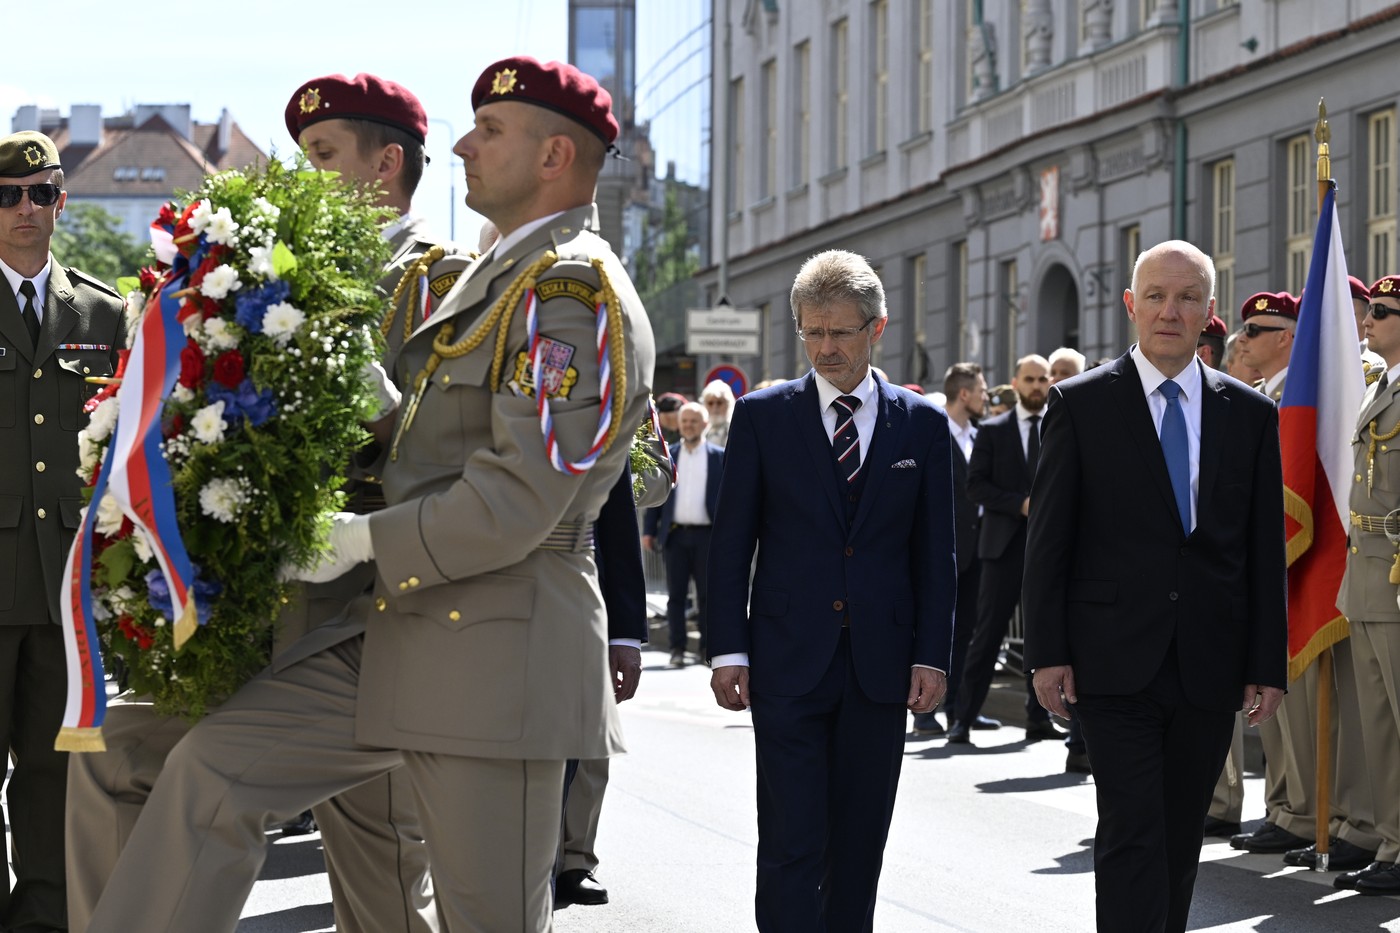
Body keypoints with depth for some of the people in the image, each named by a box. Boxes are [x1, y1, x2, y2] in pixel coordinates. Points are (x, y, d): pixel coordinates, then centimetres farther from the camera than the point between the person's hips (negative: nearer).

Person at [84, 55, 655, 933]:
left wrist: (362, 541, -13)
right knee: (212, 768, 2)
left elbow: (516, 503, -21)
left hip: (497, 653, -9)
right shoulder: (494, 281, 19)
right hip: (393, 636, 9)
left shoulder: (576, 291, -13)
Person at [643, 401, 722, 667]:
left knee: (707, 593, 3)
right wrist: (649, 530, 3)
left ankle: (707, 646, 11)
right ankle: (677, 648, 7)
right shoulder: (667, 455, 8)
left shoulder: (719, 456, 3)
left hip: (706, 534, -1)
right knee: (676, 594, 2)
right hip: (675, 534, 1)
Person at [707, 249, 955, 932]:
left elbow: (935, 552, 7)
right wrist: (728, 648, -4)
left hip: (882, 664, 2)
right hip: (789, 663, -2)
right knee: (791, 846, -7)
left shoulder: (922, 424, 6)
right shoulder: (762, 416, 3)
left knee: (859, 845, 8)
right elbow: (730, 542, 3)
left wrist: (932, 654, 0)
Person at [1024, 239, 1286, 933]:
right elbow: (1048, 538, 0)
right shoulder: (1081, 404, 0)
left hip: (1210, 667, 3)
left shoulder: (1250, 414, 8)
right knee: (1132, 832, -10)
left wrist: (1269, 664, 4)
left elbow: (1266, 550, 8)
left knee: (1180, 837, 10)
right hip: (1115, 665, -3)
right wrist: (1047, 653, -6)